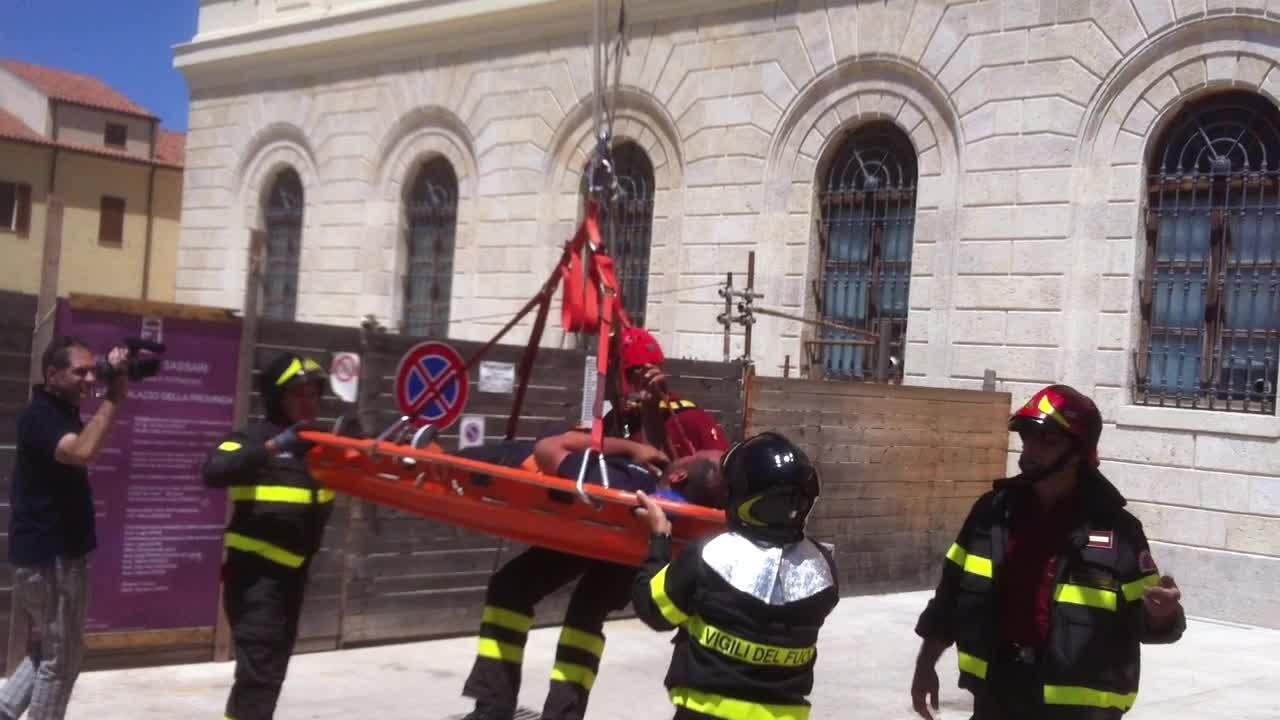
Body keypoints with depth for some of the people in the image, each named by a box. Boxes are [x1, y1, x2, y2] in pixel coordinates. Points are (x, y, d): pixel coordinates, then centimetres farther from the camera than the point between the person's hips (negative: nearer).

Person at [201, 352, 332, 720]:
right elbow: (214, 471, -28)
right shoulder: (255, 437, -11)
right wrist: (272, 447, -34)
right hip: (255, 572, -8)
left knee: (271, 668, 20)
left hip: (292, 572, 8)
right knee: (259, 670, -13)